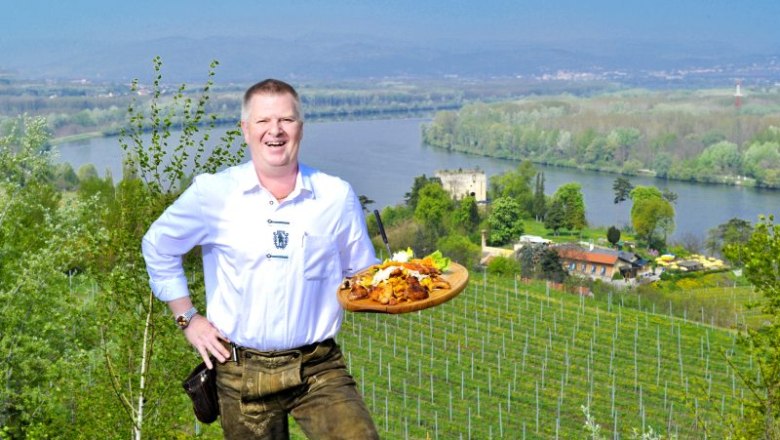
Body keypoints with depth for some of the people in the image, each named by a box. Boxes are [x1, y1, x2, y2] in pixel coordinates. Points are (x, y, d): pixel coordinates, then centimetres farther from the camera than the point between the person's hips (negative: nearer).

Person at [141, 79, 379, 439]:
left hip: (319, 368, 0)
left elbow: (363, 275, 13)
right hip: (243, 372, 0)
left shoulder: (337, 196, 1)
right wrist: (187, 318, 7)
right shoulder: (212, 193, -3)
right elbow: (158, 246, 11)